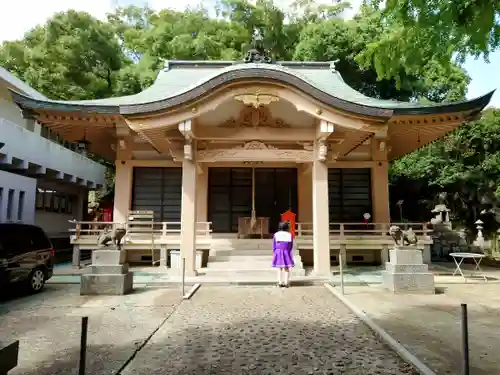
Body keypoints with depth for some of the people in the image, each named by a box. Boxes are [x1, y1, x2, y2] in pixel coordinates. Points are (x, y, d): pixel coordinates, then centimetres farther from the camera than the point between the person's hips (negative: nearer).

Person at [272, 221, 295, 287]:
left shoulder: (276, 235, -1)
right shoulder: (289, 235, -1)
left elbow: (274, 246, 2)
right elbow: (291, 246, 3)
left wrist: (274, 253, 12)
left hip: (278, 252, 1)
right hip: (286, 252, -1)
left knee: (279, 268, 10)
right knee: (286, 268, 6)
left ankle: (280, 282, 7)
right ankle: (286, 283, 4)